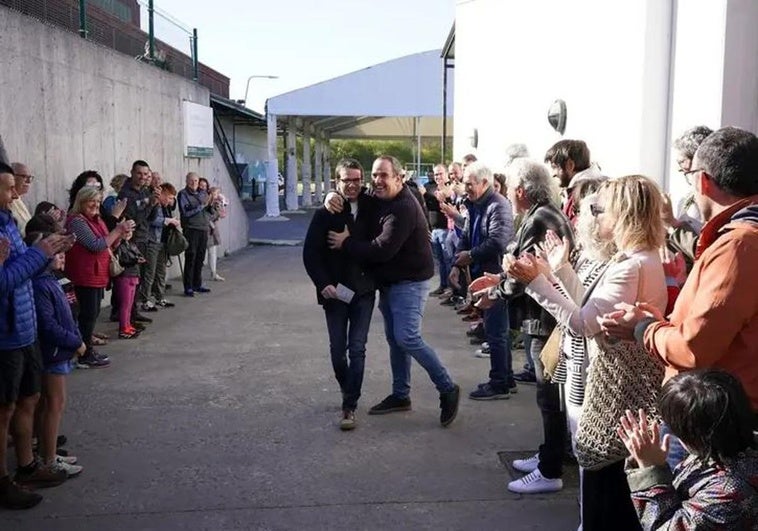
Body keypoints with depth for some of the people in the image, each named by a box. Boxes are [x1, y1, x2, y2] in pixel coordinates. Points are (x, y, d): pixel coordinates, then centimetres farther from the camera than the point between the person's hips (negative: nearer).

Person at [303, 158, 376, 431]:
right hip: (335, 291, 0)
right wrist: (323, 283, -16)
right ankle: (348, 392, 34)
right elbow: (310, 253, -6)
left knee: (357, 349, -2)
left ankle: (350, 406, 4)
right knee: (338, 348, 10)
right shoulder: (325, 214, -5)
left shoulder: (370, 209, -1)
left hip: (364, 289, 0)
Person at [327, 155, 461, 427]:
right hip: (389, 281, 10)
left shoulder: (404, 208, -23)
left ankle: (448, 389, -3)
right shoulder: (380, 200, 8)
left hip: (410, 282, -9)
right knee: (394, 339, 13)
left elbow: (382, 249, -28)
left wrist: (346, 242, -16)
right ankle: (400, 395, 24)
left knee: (407, 338, -17)